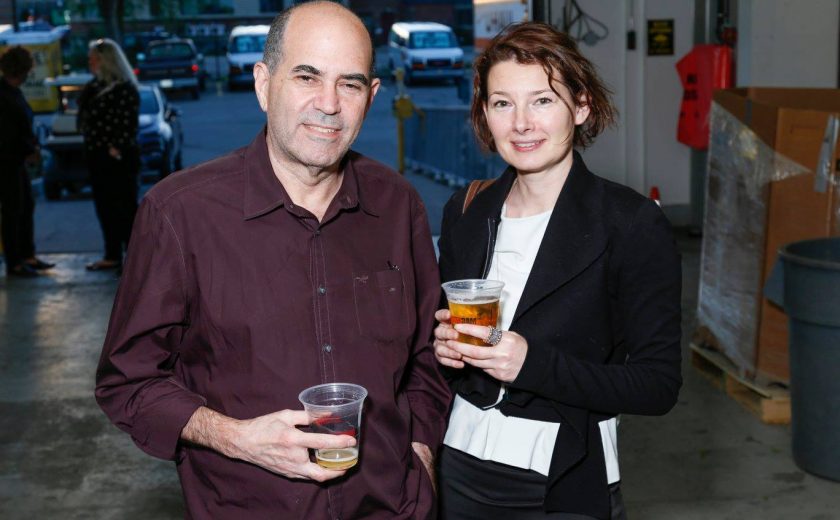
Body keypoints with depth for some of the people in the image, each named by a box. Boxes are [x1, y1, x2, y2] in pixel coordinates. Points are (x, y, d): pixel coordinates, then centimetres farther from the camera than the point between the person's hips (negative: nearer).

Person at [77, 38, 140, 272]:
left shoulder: (124, 89, -14)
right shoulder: (95, 86, 12)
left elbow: (127, 124, -17)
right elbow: (85, 119, 17)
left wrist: (116, 149, -17)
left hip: (118, 158, -9)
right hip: (98, 156, 9)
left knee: (125, 208, -3)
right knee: (105, 208, 13)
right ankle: (112, 256, 22)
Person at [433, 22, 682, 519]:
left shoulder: (634, 224, -14)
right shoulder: (466, 212, 1)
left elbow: (658, 385, -14)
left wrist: (533, 363, -25)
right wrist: (443, 345, -9)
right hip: (461, 467, 4)